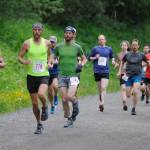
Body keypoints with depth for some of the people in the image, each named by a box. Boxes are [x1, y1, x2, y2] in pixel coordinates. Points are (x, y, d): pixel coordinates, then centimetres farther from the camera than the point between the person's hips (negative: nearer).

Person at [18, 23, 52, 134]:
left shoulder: (46, 43, 2)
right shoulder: (27, 43, -3)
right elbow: (20, 57, 2)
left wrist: (49, 62, -1)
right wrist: (24, 61, -20)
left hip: (44, 75, -1)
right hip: (31, 76, 1)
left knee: (41, 94, -29)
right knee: (34, 103, 5)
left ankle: (45, 107, 4)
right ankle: (39, 125, 23)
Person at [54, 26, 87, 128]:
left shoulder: (77, 47, 2)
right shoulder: (59, 47, 5)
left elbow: (84, 58, 15)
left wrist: (81, 65, -4)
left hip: (73, 75, -2)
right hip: (62, 76, 2)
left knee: (70, 96, -19)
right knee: (64, 99, 0)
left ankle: (75, 103, 16)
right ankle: (69, 119, 15)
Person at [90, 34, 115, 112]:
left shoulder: (109, 49, 9)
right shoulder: (95, 48, 5)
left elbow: (112, 57, 23)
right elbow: (90, 58, 11)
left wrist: (113, 61, 2)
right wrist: (95, 58, -9)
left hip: (105, 71, -1)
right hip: (97, 71, 1)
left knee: (103, 88, -16)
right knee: (100, 89, 8)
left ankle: (102, 103, -24)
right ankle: (101, 102, 22)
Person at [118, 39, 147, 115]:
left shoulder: (141, 55, 0)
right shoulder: (127, 55, 3)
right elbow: (122, 62, 18)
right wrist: (120, 71, 11)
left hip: (137, 76, -2)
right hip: (128, 76, 2)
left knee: (135, 92, -21)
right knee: (128, 95, 1)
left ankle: (134, 109, -6)